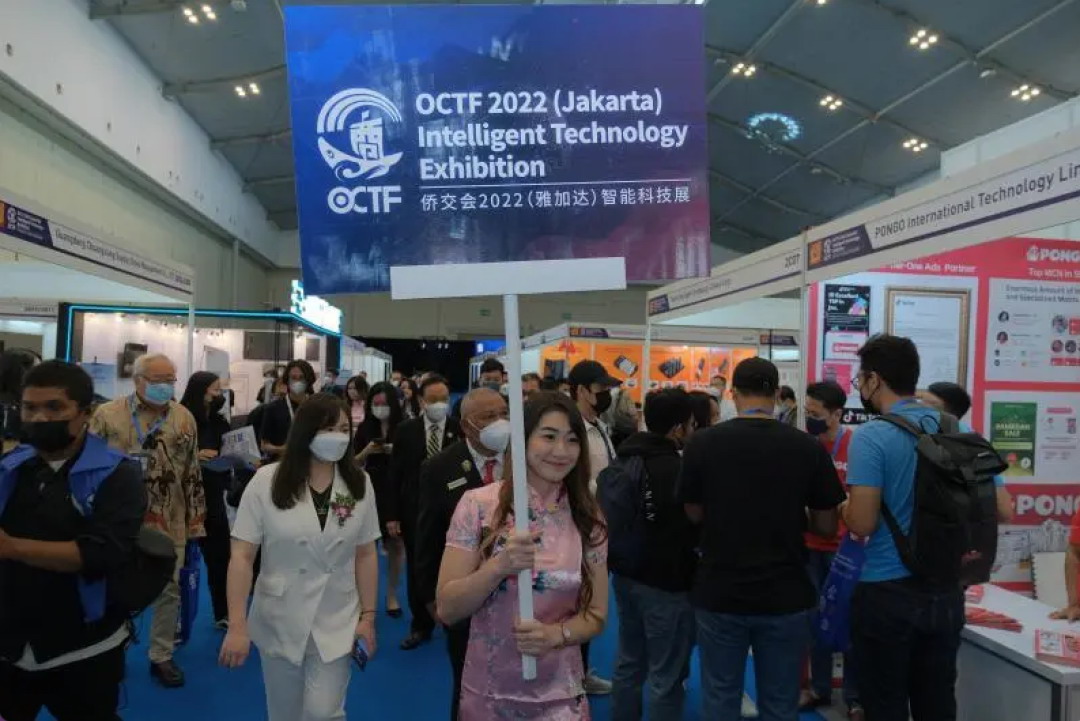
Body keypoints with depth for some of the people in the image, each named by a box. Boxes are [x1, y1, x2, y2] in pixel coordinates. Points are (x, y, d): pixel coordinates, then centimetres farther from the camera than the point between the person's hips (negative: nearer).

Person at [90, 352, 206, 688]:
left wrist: (196, 518, 7)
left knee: (168, 590, 10)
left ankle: (161, 655, 25)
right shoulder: (108, 415, -5)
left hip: (170, 523, 2)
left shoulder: (185, 418, 3)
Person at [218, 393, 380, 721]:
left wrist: (368, 615, 0)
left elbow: (366, 555, 1)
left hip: (336, 624, 0)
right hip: (279, 623, 0)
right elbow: (242, 556, -11)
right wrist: (237, 626, -15)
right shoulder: (267, 481, -13)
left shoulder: (359, 484, -6)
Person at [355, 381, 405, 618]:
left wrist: (396, 452, -19)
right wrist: (367, 451, -13)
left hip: (397, 493, -1)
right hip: (370, 492, 1)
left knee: (396, 544, 6)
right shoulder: (364, 428, 3)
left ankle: (392, 595, 20)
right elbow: (354, 463, 6)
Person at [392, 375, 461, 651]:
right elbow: (395, 474, 0)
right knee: (417, 571, 13)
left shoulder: (461, 430, -7)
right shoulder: (406, 430, -1)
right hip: (415, 512, 2)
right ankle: (421, 625, 29)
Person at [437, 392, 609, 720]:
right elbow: (447, 609, -11)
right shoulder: (477, 505, -12)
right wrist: (500, 565, -27)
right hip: (487, 693, 0)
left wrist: (555, 634, -19)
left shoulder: (588, 519, -6)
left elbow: (596, 615, 1)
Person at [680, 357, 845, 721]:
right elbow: (827, 527, -1)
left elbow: (694, 513, 2)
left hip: (719, 594, 0)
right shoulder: (808, 447, -8)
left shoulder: (702, 442, -9)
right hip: (786, 596, 1)